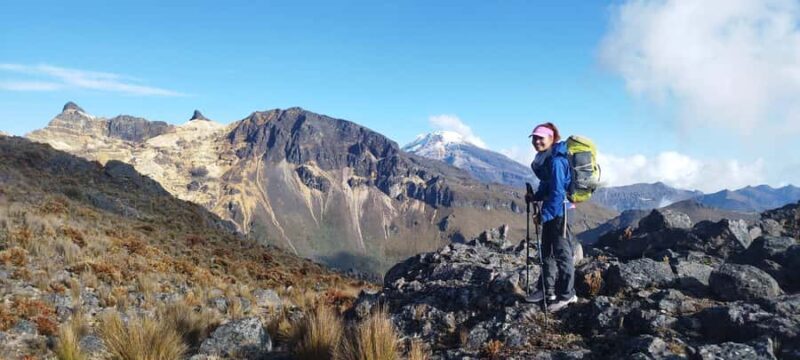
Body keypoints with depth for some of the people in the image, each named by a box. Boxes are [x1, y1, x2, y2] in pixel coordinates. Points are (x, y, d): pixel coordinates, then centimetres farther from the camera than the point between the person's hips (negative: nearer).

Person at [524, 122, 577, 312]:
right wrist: (535, 197, 6)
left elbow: (557, 191, -23)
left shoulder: (556, 161, -21)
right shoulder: (544, 158, 9)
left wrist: (543, 215, -22)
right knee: (546, 250, 16)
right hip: (551, 210, 10)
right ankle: (547, 290, 28)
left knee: (562, 252, -1)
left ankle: (567, 294, 11)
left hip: (560, 210, -10)